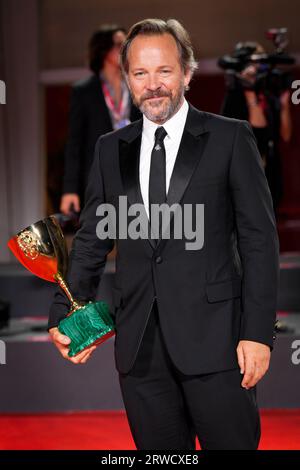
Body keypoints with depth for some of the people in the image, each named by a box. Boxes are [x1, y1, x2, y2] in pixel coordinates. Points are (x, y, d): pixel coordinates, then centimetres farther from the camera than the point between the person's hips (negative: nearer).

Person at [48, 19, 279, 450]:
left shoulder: (230, 138, 1)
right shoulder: (111, 149, 12)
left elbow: (259, 239, -1)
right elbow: (92, 240, 15)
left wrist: (258, 333, -8)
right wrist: (64, 316, 1)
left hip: (213, 337, -3)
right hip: (140, 345, 3)